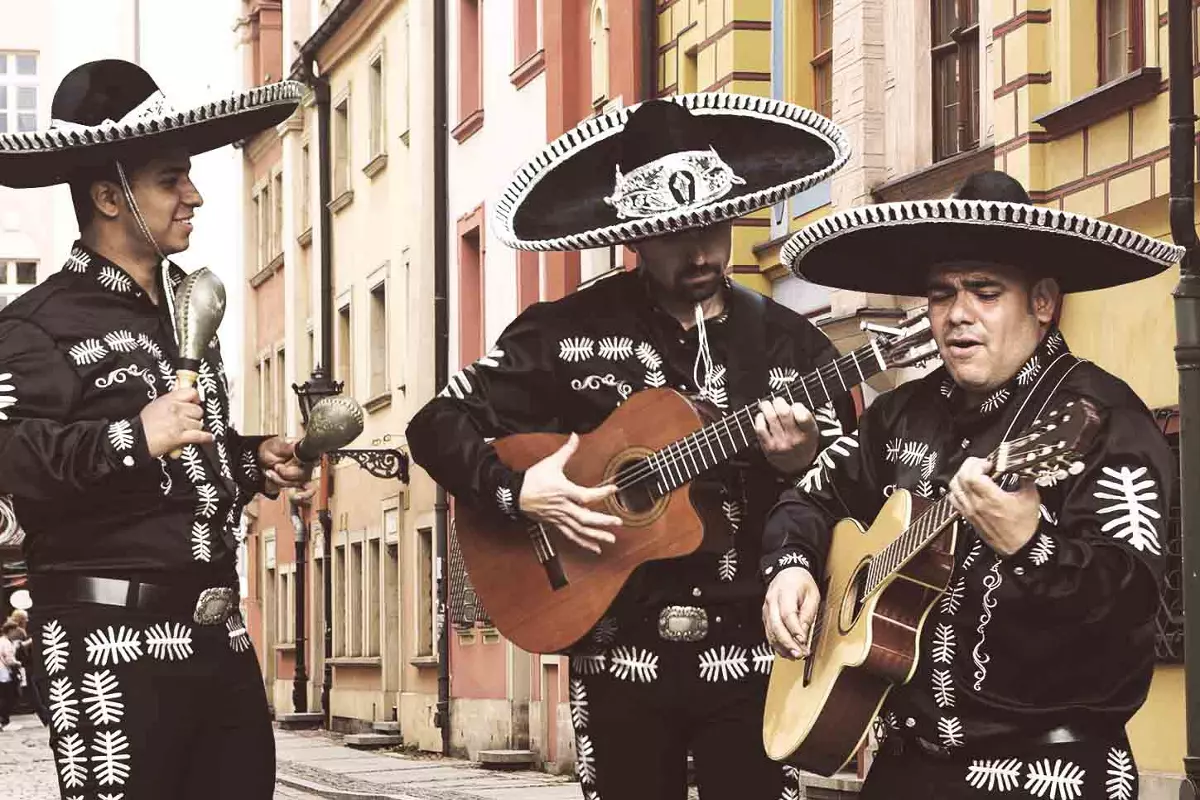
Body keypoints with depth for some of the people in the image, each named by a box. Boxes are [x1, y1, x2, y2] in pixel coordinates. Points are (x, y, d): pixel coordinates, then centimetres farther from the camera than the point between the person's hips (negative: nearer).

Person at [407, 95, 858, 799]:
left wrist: (800, 466, -17)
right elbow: (437, 426, 1)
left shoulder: (794, 347, 3)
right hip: (622, 658, 0)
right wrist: (517, 492, -14)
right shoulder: (564, 333, -1)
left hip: (752, 655, 1)